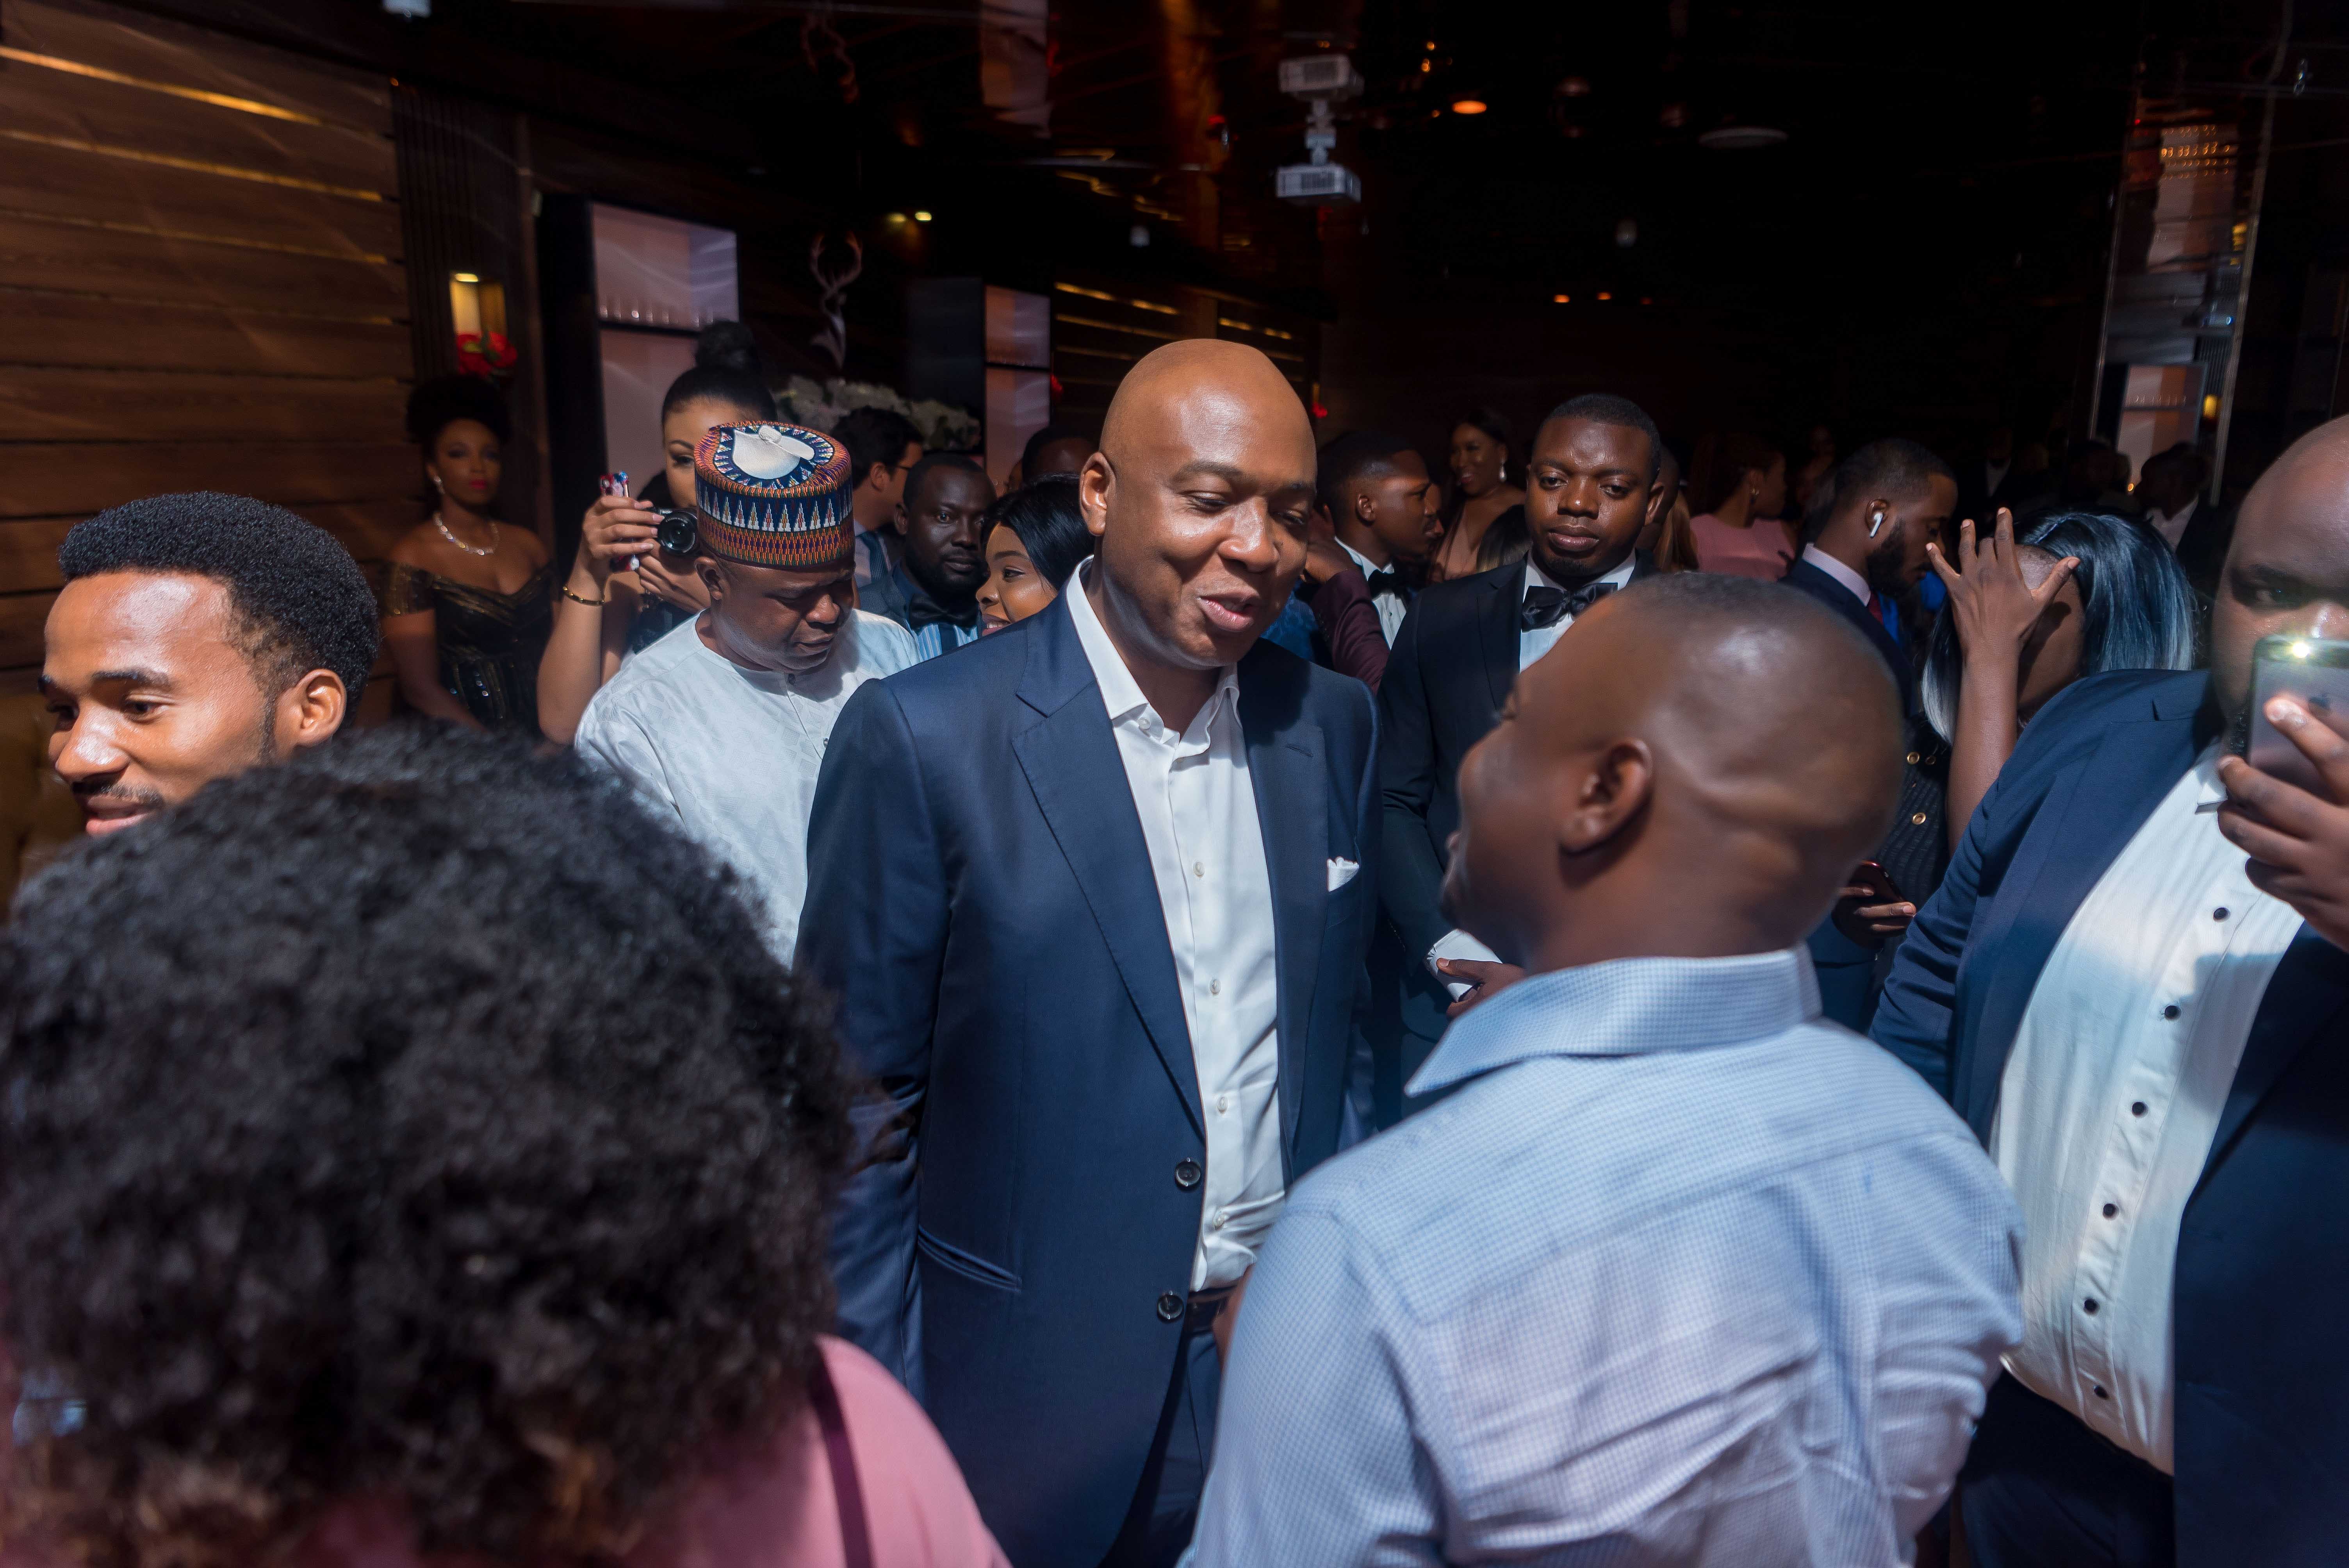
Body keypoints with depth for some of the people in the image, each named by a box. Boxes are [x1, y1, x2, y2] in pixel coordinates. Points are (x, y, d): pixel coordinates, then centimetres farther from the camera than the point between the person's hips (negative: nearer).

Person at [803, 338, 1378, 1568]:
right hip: (1040, 1390, -4)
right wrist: (882, 1437, -8)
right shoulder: (922, 738, -16)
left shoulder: (1333, 725, -1)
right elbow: (860, 1109, -11)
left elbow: (1340, 1019, 8)